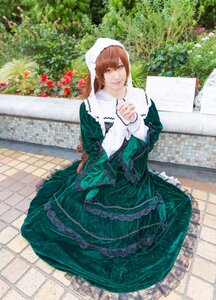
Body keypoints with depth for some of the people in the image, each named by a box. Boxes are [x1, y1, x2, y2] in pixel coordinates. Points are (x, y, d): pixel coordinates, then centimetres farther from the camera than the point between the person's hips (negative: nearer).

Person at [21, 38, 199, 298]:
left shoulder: (142, 98, -7)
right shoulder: (90, 106, -16)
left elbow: (152, 137, -6)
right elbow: (97, 152, -17)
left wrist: (135, 119, -24)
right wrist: (121, 122, -26)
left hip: (136, 175, 3)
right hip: (103, 178, -2)